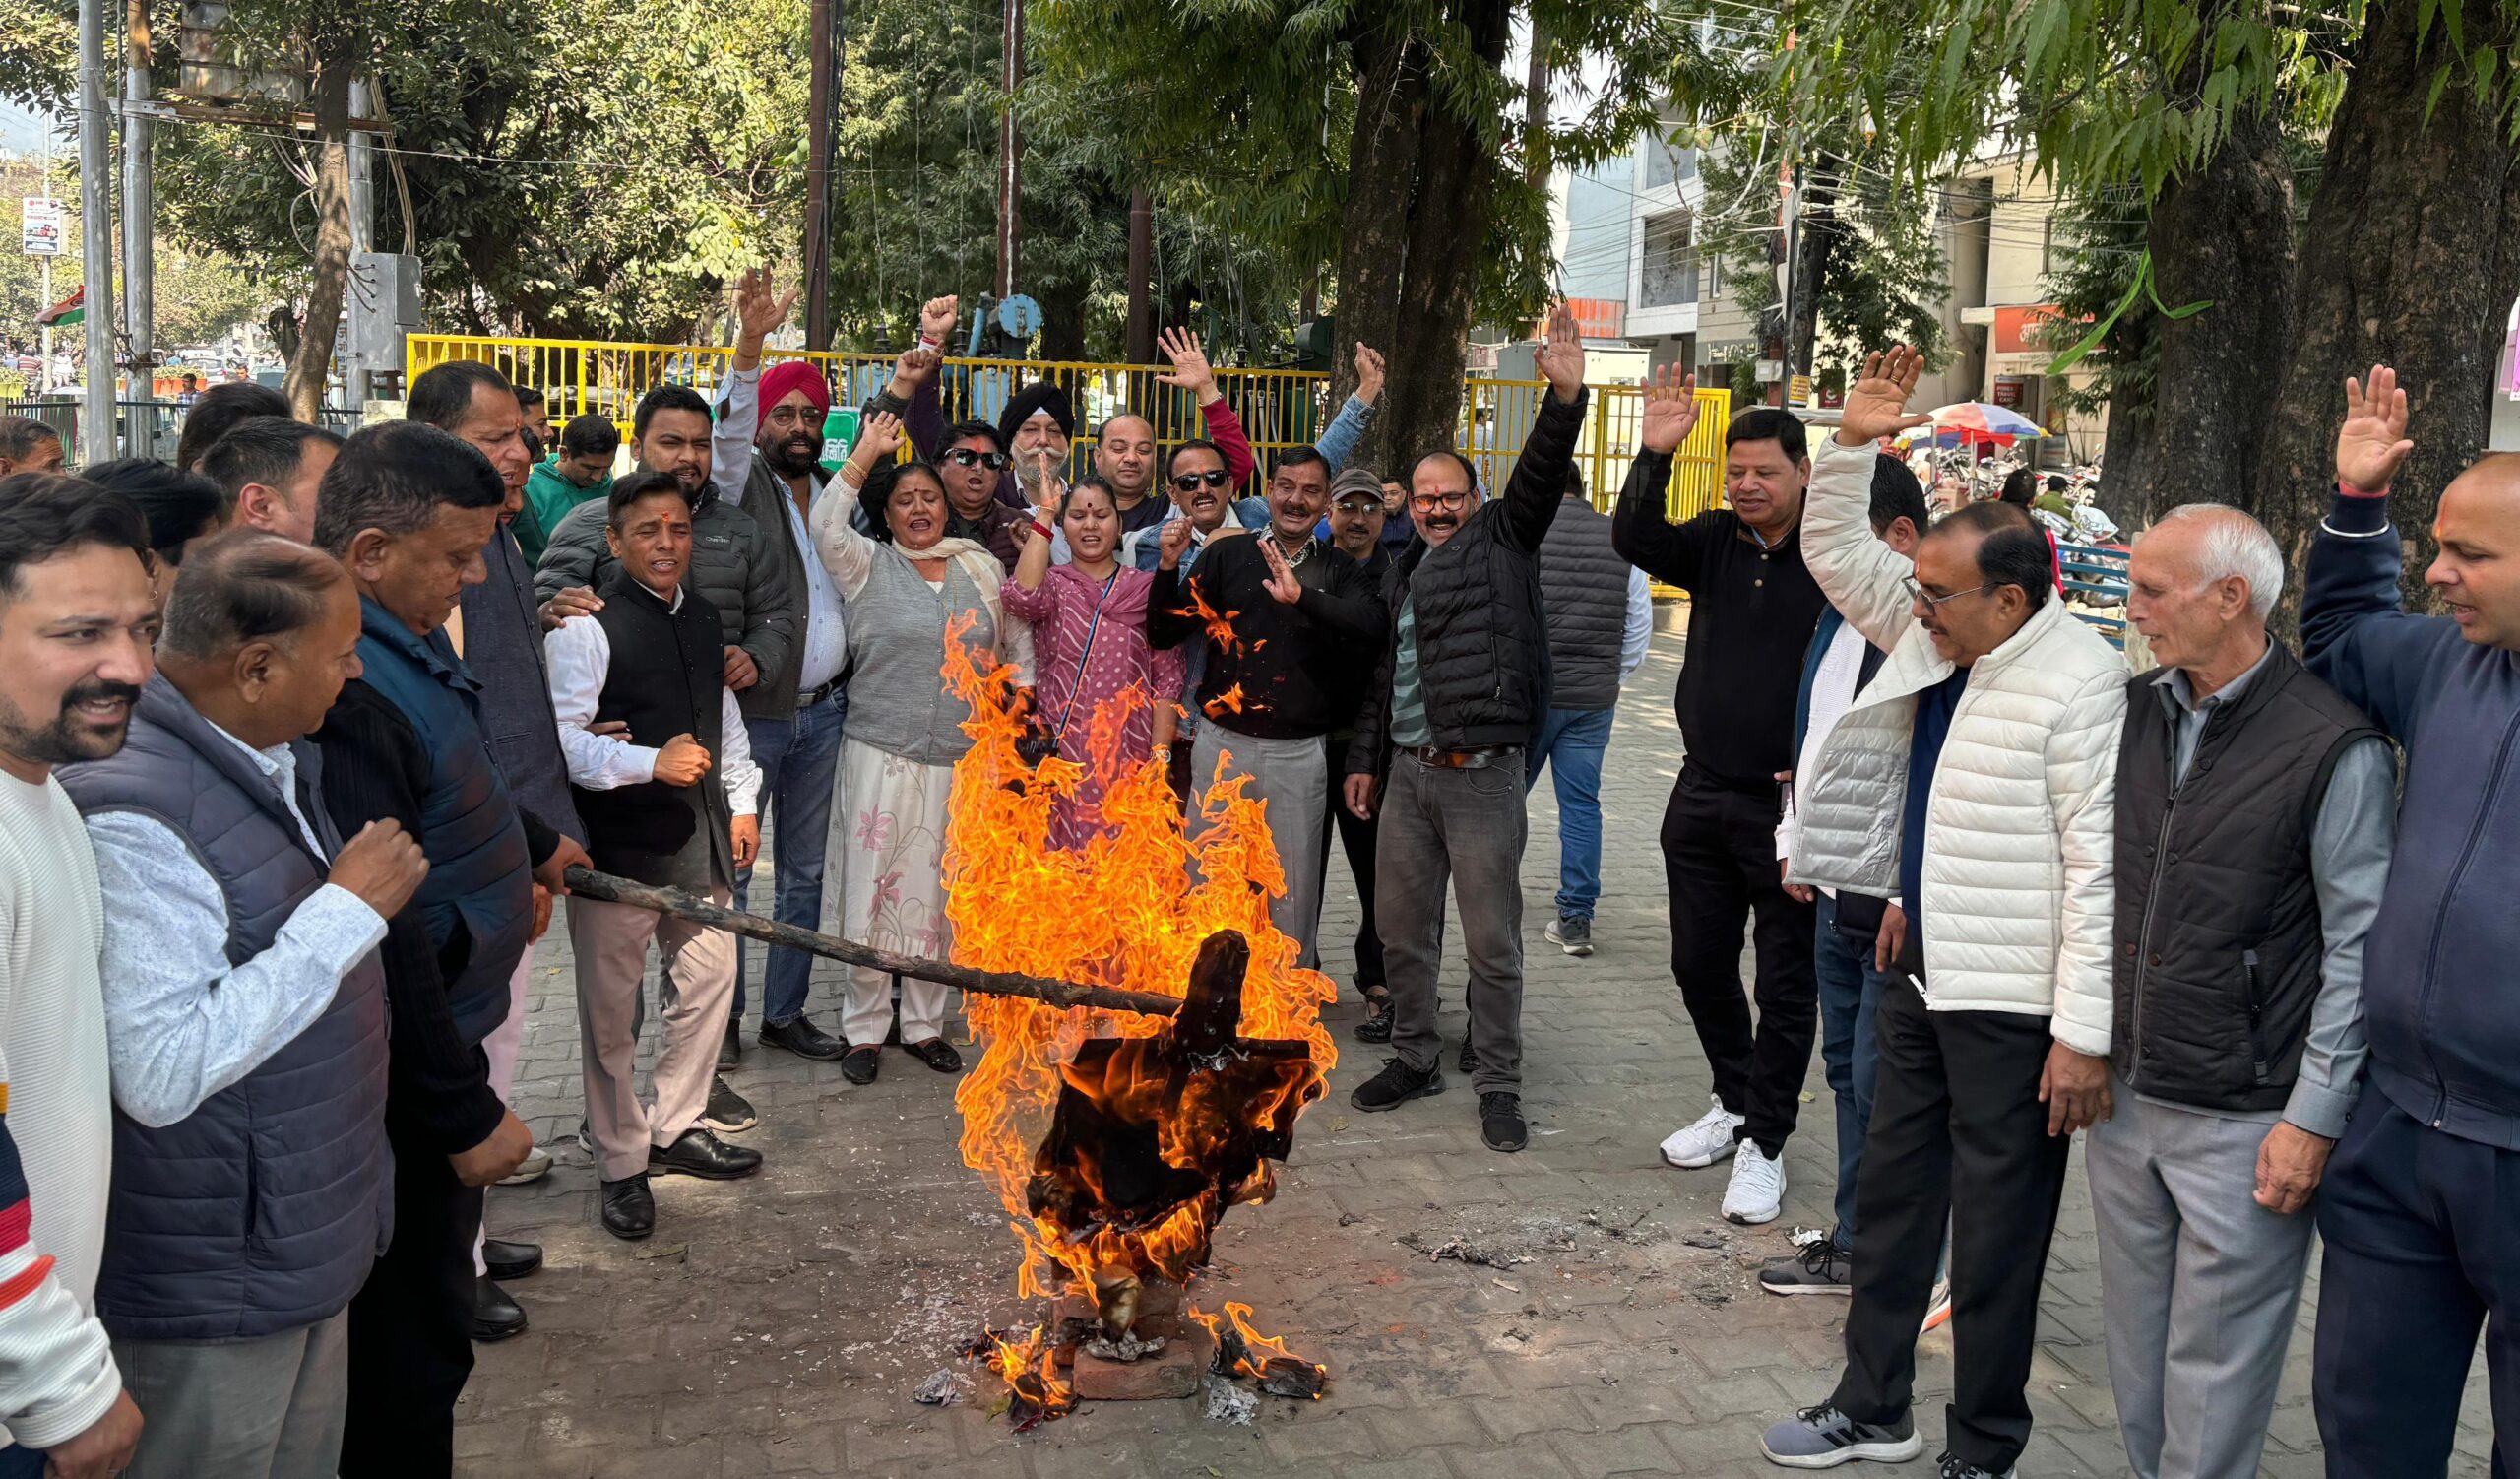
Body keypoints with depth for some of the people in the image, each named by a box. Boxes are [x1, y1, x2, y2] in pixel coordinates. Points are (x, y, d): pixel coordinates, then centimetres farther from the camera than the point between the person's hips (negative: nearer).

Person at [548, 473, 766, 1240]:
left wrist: (742, 802, 17)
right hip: (619, 840, -7)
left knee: (707, 980, 16)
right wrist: (651, 762, -27)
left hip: (701, 834, 7)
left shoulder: (701, 619, 12)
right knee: (610, 1006, 5)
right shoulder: (588, 627, -13)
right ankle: (622, 1163, 19)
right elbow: (562, 738, -20)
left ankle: (677, 1127, 34)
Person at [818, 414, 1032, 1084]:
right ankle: (865, 1028, 14)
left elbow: (1019, 643, 20)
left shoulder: (982, 567, 11)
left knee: (942, 893, 10)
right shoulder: (868, 565, 2)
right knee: (876, 889, 1)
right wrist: (865, 455, -14)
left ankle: (924, 1023, 23)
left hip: (965, 759, 3)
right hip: (884, 756, -3)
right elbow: (826, 528, -17)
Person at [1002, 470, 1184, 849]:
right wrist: (1044, 511, -13)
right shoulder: (1053, 584, 8)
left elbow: (1167, 679, 3)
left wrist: (1160, 757, -5)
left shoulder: (1147, 589, 7)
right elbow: (1024, 597, -18)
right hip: (1059, 755, 0)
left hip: (1127, 760, 0)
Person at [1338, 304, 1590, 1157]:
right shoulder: (1403, 573, 17)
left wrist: (1565, 397, -30)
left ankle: (1498, 1083, 11)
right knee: (1401, 928, 13)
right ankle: (1415, 1059, 29)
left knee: (1492, 940, 0)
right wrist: (1364, 758, 20)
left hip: (1482, 774, -6)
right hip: (1406, 772, 6)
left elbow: (1540, 475, -16)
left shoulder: (1501, 540, 1)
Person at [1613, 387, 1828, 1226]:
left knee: (1786, 983, 5)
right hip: (1702, 796, 6)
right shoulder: (1715, 543, 4)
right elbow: (1633, 540, -12)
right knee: (1699, 964, 17)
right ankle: (1734, 1101, 38)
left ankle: (1764, 1142, 18)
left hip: (1790, 805, -5)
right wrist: (1658, 451, -23)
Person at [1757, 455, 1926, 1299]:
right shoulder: (1841, 618, 13)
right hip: (1837, 889, 10)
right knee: (1848, 1069, 18)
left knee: (1884, 1081, -1)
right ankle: (1855, 1244, 32)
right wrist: (1796, 841, 21)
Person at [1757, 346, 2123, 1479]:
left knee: (1997, 1235, 5)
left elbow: (2101, 865, -22)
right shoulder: (1935, 634, 5)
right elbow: (1836, 552, 16)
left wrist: (2084, 1034, -22)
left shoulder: (2079, 683, -20)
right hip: (1924, 975, 9)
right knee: (1891, 1194, 18)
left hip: (2016, 1005, -9)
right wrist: (1853, 442, -1)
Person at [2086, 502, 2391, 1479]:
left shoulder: (2335, 748, -12)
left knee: (2214, 1371, 5)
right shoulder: (2135, 712, 6)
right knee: (2135, 1350, 17)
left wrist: (2315, 1116, -12)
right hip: (2123, 1096, 6)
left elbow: (2360, 949, -11)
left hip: (2244, 1123, -6)